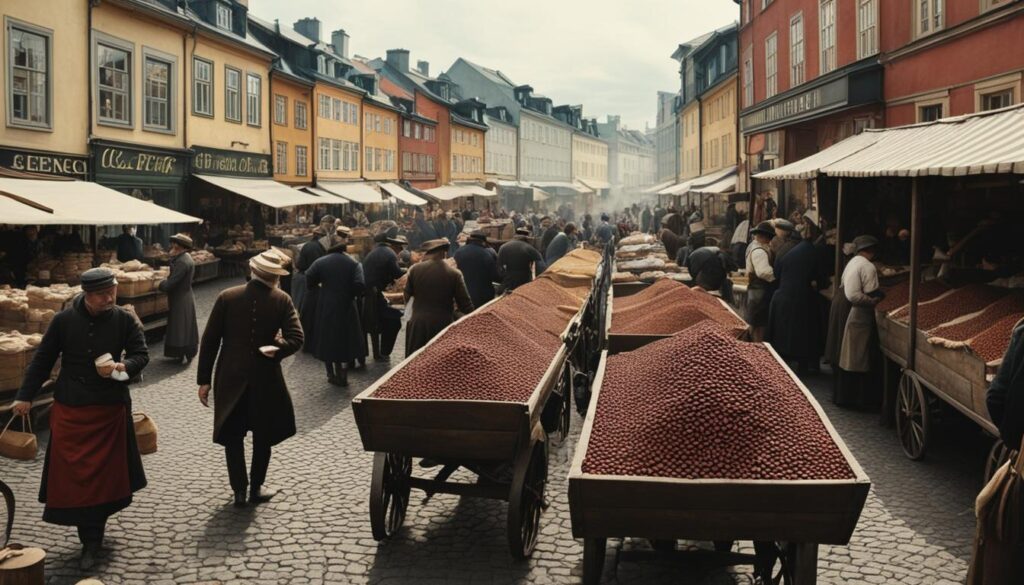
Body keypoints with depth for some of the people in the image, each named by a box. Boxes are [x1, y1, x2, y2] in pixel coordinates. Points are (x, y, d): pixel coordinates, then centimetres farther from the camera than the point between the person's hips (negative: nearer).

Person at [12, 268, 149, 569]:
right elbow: (42, 360, 3)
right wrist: (25, 396, 7)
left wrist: (124, 367, -25)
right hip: (70, 409, 0)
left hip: (110, 409, 0)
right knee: (72, 472, -2)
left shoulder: (124, 320, -6)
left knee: (104, 471, 7)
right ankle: (92, 538, 7)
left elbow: (142, 354, -3)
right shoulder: (64, 320, -6)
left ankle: (91, 539, 22)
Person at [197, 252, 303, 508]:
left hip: (230, 378, 1)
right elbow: (296, 338, -19)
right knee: (263, 435, 17)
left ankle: (239, 490, 16)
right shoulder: (282, 300, -7)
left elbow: (209, 340, -5)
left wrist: (204, 379, 0)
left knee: (233, 435, 15)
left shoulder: (227, 297, -6)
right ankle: (256, 488, 24)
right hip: (266, 378, 0)